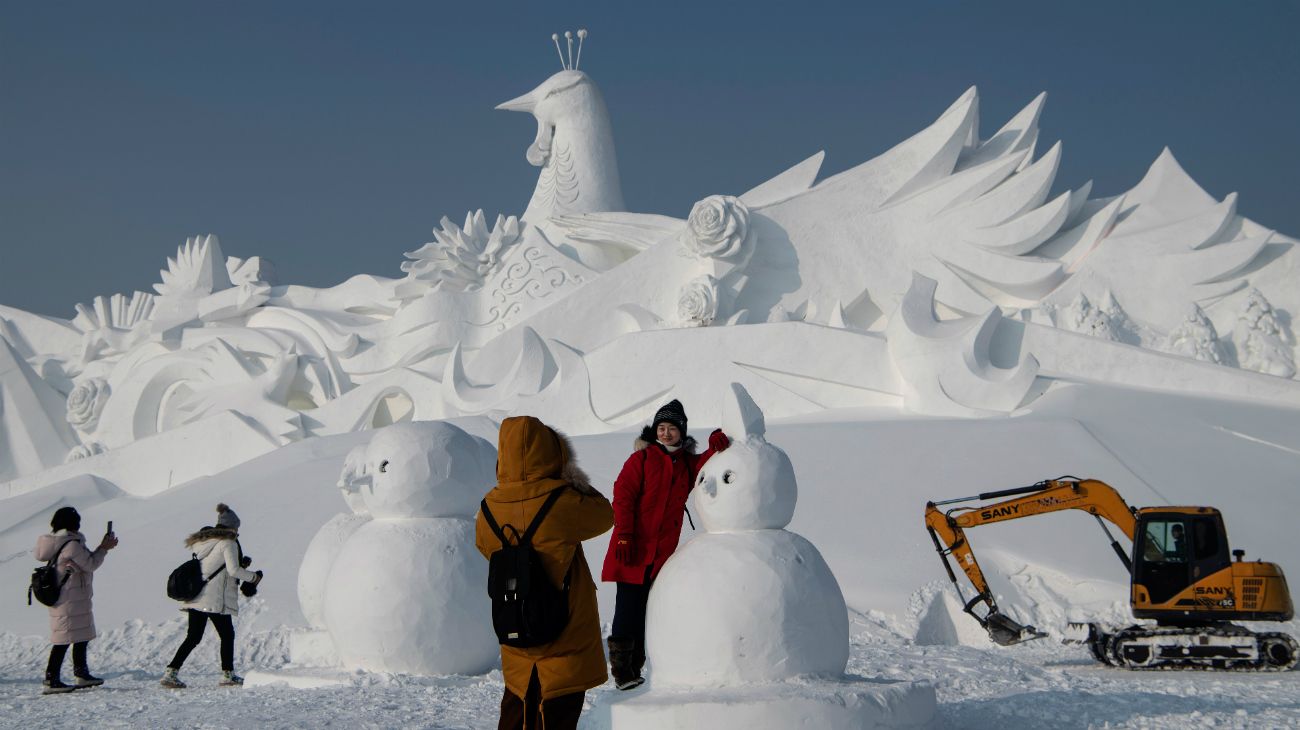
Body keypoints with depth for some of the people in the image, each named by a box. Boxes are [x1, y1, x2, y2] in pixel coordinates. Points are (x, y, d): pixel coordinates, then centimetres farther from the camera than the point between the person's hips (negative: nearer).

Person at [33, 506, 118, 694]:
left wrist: (103, 548, 14)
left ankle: (82, 674, 30)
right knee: (64, 639, -7)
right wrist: (104, 548, 0)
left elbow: (86, 561, 16)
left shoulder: (58, 541, 12)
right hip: (70, 601, -10)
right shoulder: (72, 545, -19)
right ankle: (52, 680, -6)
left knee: (82, 636, 19)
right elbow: (90, 564, -13)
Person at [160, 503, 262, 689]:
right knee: (227, 635, 9)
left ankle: (171, 672, -3)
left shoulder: (202, 541, 16)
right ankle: (228, 675, 12)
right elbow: (233, 570, -16)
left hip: (195, 597, 7)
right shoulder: (228, 543, -7)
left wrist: (240, 563, 20)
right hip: (216, 599, -7)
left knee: (193, 637, 7)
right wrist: (253, 576, -1)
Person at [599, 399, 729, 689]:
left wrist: (717, 442, -19)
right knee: (628, 608, -7)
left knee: (648, 612, 7)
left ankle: (634, 668, 16)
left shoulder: (688, 464, 15)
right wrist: (624, 536, -17)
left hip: (663, 553, 5)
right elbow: (623, 496, -8)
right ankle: (620, 668, 1)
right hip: (633, 551, -5)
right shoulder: (641, 458, -1)